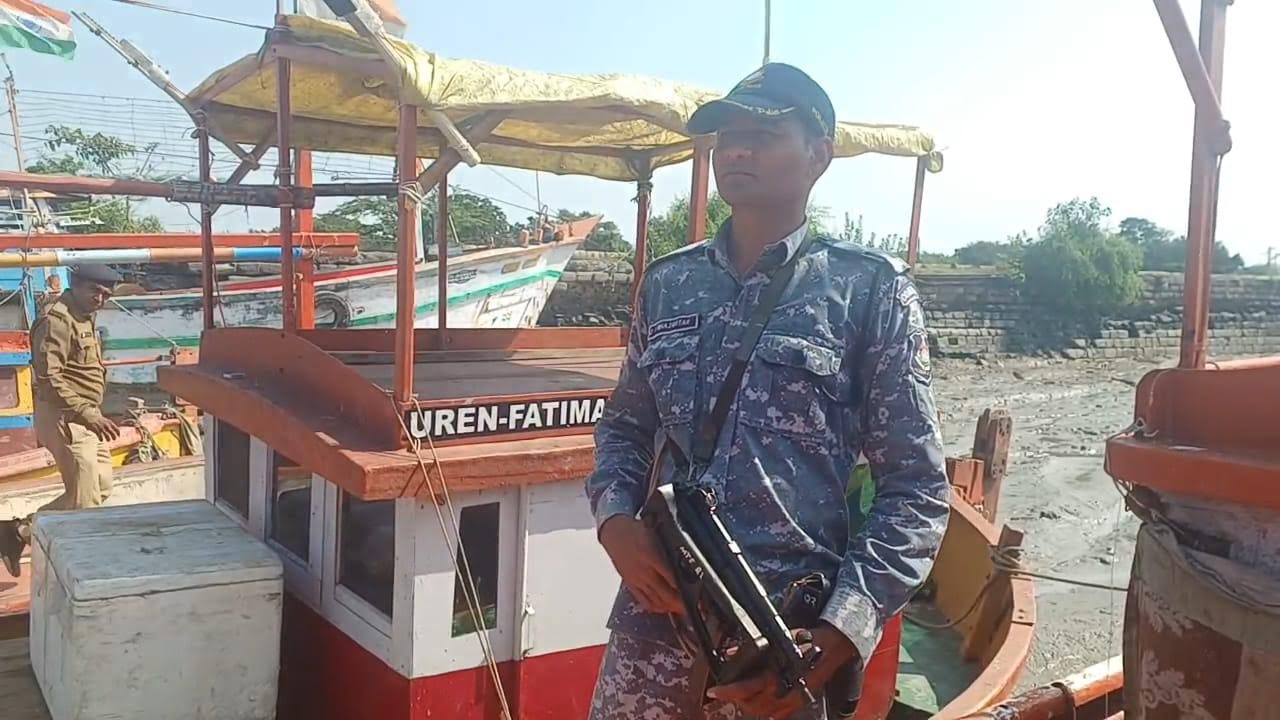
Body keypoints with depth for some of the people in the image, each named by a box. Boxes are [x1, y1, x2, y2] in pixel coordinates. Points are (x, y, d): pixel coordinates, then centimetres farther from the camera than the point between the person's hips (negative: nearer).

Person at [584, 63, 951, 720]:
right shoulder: (668, 282, 7)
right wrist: (615, 519, -4)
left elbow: (916, 487, -5)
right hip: (656, 621, 3)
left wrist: (839, 636, -14)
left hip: (792, 636, -3)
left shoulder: (872, 291, -4)